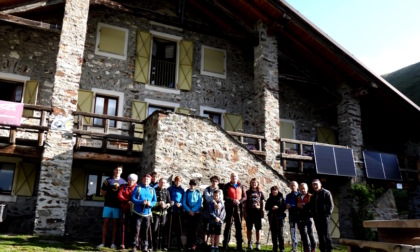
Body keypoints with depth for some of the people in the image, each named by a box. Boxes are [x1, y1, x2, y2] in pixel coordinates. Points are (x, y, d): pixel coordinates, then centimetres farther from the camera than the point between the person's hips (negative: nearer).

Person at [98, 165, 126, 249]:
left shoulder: (123, 182, 5)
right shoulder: (108, 180, 3)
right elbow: (102, 192, 9)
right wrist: (108, 198, 3)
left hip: (117, 206, 0)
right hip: (108, 205, 0)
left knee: (115, 223, 4)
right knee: (105, 222, 1)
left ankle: (113, 243, 8)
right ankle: (103, 242, 4)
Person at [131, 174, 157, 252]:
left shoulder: (152, 189, 10)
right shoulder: (138, 187, 3)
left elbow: (154, 201, 7)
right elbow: (133, 198, -5)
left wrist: (150, 203, -16)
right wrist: (141, 202, -20)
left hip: (147, 213, 2)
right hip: (137, 213, -2)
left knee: (145, 231, 7)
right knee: (136, 230, -4)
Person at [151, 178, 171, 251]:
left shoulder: (166, 191, 9)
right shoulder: (154, 190, 0)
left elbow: (169, 202, 8)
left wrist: (166, 205, -12)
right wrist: (159, 203, -15)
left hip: (164, 212, 3)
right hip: (155, 212, -3)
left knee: (163, 229, 4)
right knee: (155, 229, -5)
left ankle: (163, 246, 12)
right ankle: (155, 246, 3)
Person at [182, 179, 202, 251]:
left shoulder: (198, 193, 4)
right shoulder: (186, 192, 4)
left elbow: (199, 203, 0)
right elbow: (183, 203, 1)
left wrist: (193, 210, -9)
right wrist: (189, 211, -9)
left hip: (196, 213, 0)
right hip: (188, 213, 0)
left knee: (194, 229, 0)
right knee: (189, 229, 0)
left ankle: (194, 244, 4)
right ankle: (189, 245, 5)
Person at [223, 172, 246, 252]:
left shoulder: (241, 186, 11)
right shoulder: (227, 186, 3)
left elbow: (244, 197, 8)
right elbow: (225, 197, -6)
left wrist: (239, 201, -11)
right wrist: (233, 200, -20)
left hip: (238, 207, 3)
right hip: (230, 208, -3)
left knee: (239, 226, 4)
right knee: (228, 225, 0)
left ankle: (239, 246, 10)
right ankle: (225, 244, 6)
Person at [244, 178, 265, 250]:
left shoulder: (260, 192, 10)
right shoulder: (247, 192, 7)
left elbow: (262, 202, 10)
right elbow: (245, 203, 5)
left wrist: (262, 211, 0)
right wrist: (244, 212, -2)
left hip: (258, 212, 1)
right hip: (249, 212, 0)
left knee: (258, 228, 2)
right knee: (249, 228, 4)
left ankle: (258, 243, 7)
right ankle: (249, 243, 12)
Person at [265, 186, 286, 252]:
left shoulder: (281, 198, 5)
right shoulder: (269, 199, 13)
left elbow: (284, 207, -2)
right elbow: (266, 207, 7)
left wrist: (278, 207, -17)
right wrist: (271, 208, -12)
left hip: (279, 217, -3)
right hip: (272, 217, 3)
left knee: (280, 232, -5)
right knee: (273, 233, 3)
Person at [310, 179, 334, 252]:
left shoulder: (326, 193, 0)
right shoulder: (313, 196, 18)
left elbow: (331, 205, -5)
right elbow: (311, 206, 20)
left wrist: (328, 214, -12)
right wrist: (313, 214, 6)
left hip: (324, 217, -6)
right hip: (316, 218, 6)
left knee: (326, 234, -6)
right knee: (320, 234, 7)